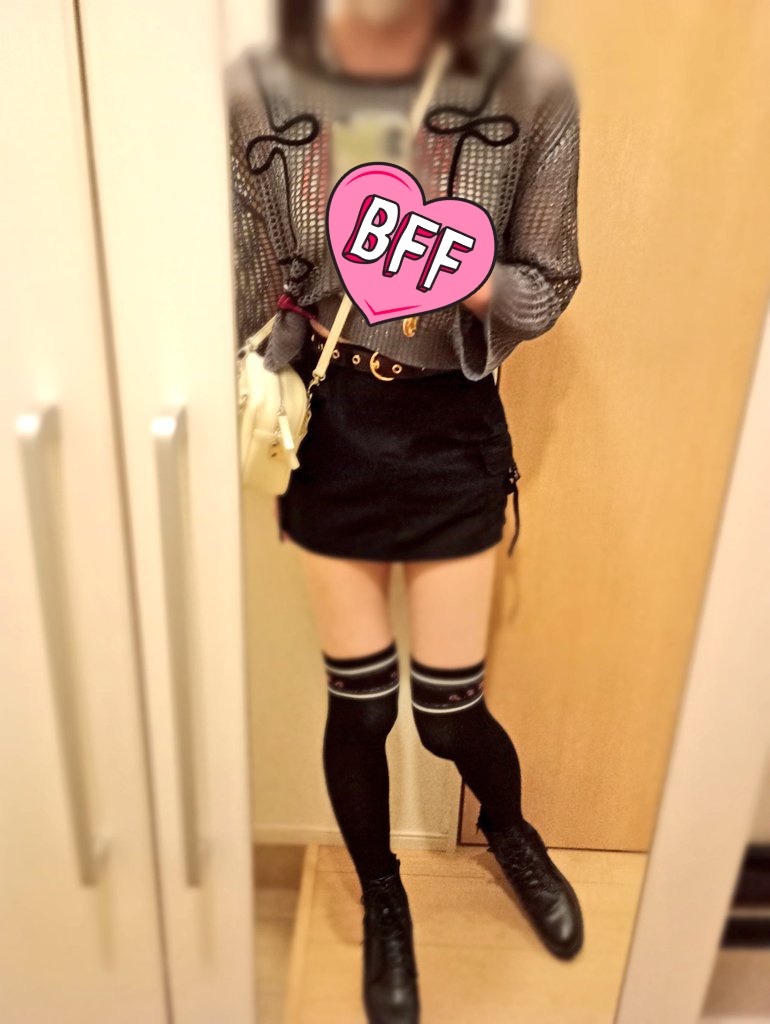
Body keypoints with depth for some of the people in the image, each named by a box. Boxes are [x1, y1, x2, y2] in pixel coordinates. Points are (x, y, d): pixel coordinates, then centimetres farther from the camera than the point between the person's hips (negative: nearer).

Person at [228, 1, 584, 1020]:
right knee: (359, 701, 11)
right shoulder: (256, 90, -8)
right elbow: (248, 298, -1)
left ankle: (511, 832, 48)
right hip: (327, 431, 1)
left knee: (450, 708, 9)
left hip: (453, 433, 0)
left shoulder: (530, 87, -10)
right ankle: (383, 903, 42)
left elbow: (549, 284, -2)